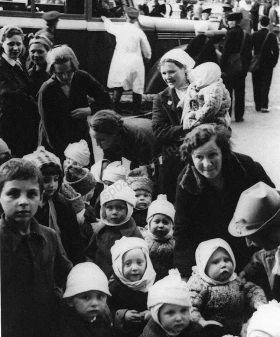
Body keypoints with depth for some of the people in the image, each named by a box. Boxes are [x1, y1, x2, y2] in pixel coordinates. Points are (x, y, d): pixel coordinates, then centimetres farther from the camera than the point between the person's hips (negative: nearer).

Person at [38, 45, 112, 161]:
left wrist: (90, 110, -17)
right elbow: (48, 126, -15)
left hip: (81, 139, 3)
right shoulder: (46, 90, -17)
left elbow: (106, 100, 2)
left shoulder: (82, 78, -8)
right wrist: (64, 154, -19)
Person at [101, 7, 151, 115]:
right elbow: (147, 52, 5)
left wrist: (105, 19, 43)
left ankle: (115, 110, -4)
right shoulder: (139, 32, -3)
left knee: (118, 87, 3)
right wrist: (147, 57, 28)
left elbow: (109, 26, 22)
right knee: (137, 89, 7)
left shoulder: (119, 29, -2)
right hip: (136, 62, 0)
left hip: (121, 62, 0)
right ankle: (136, 112, 10)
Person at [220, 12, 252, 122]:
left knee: (227, 92, 1)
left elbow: (226, 52, -17)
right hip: (242, 68, 6)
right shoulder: (246, 35, 7)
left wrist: (223, 68, -15)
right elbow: (249, 54, 11)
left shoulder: (231, 33, -12)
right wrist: (246, 68, 16)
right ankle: (239, 116, 14)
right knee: (240, 92, 11)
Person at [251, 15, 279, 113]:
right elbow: (276, 51, -11)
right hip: (268, 64, -1)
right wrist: (274, 62, 0)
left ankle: (257, 105, 13)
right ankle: (264, 105, -3)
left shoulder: (254, 35, -5)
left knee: (257, 85, 10)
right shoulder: (272, 36, -9)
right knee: (265, 85, 3)